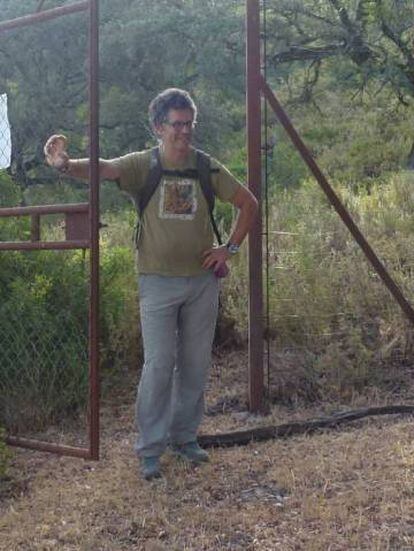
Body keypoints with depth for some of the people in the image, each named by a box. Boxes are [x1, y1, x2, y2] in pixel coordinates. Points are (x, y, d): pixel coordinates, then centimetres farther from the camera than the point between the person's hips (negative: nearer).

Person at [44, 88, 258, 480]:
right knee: (159, 364, -4)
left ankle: (184, 437, 28)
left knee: (196, 363, 10)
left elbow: (248, 204, 12)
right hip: (158, 281, -3)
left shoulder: (208, 168, 1)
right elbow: (104, 168, -27)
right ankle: (150, 449, 10)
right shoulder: (142, 165, -7)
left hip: (202, 279, 3)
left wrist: (230, 248, 2)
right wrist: (66, 164, -48)